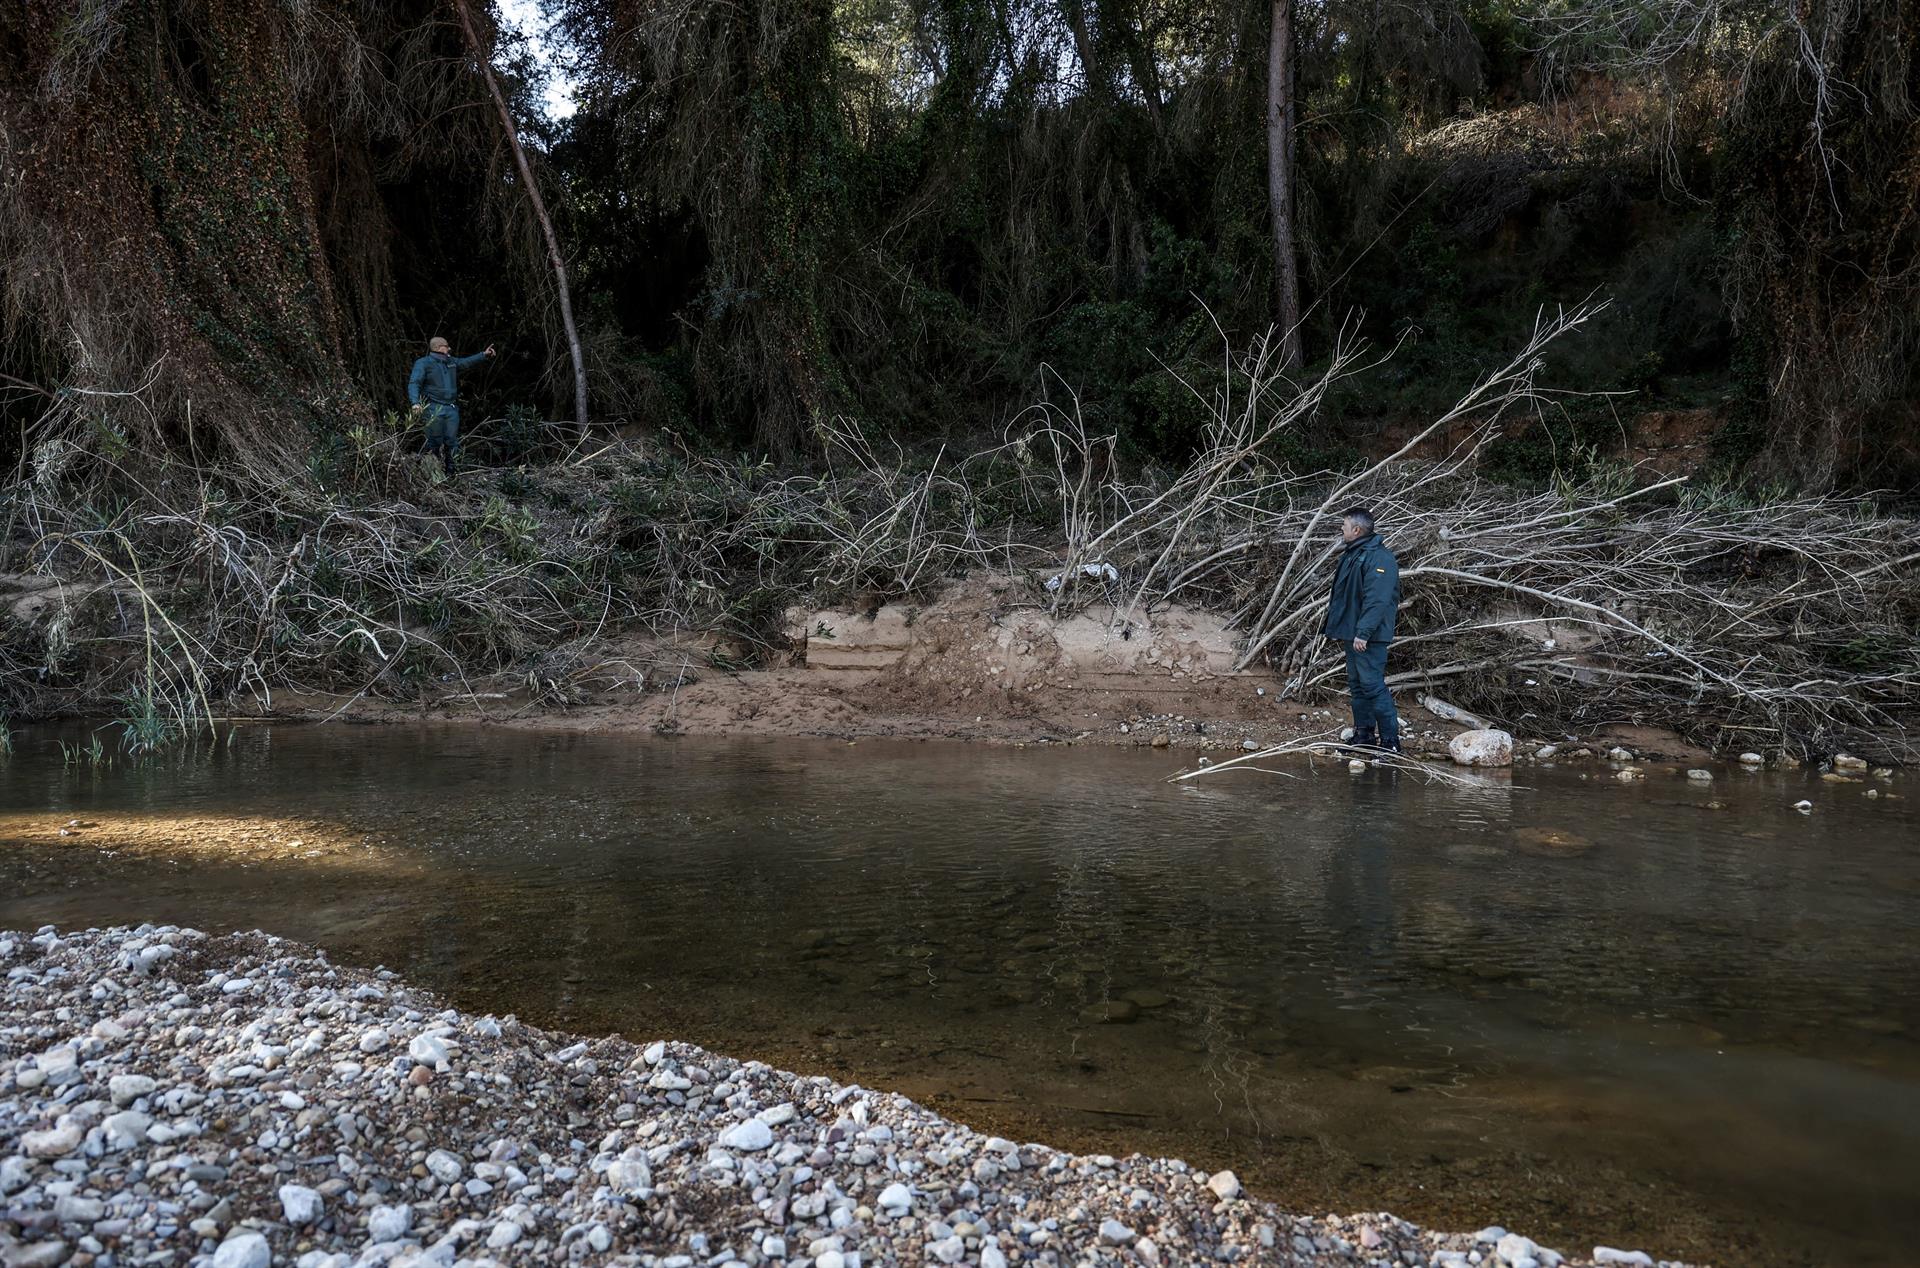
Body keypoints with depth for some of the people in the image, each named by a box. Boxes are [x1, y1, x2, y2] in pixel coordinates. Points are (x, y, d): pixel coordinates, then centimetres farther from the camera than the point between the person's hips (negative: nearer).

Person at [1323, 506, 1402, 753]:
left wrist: (1363, 633, -28)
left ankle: (1390, 740, -5)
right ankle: (1363, 736, 23)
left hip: (1368, 637, -10)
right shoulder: (1351, 555, 15)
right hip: (1352, 634, 10)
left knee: (1372, 685, -10)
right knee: (1357, 686, 14)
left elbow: (1377, 600, -24)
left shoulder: (1379, 557, -17)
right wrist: (1337, 629, 22)